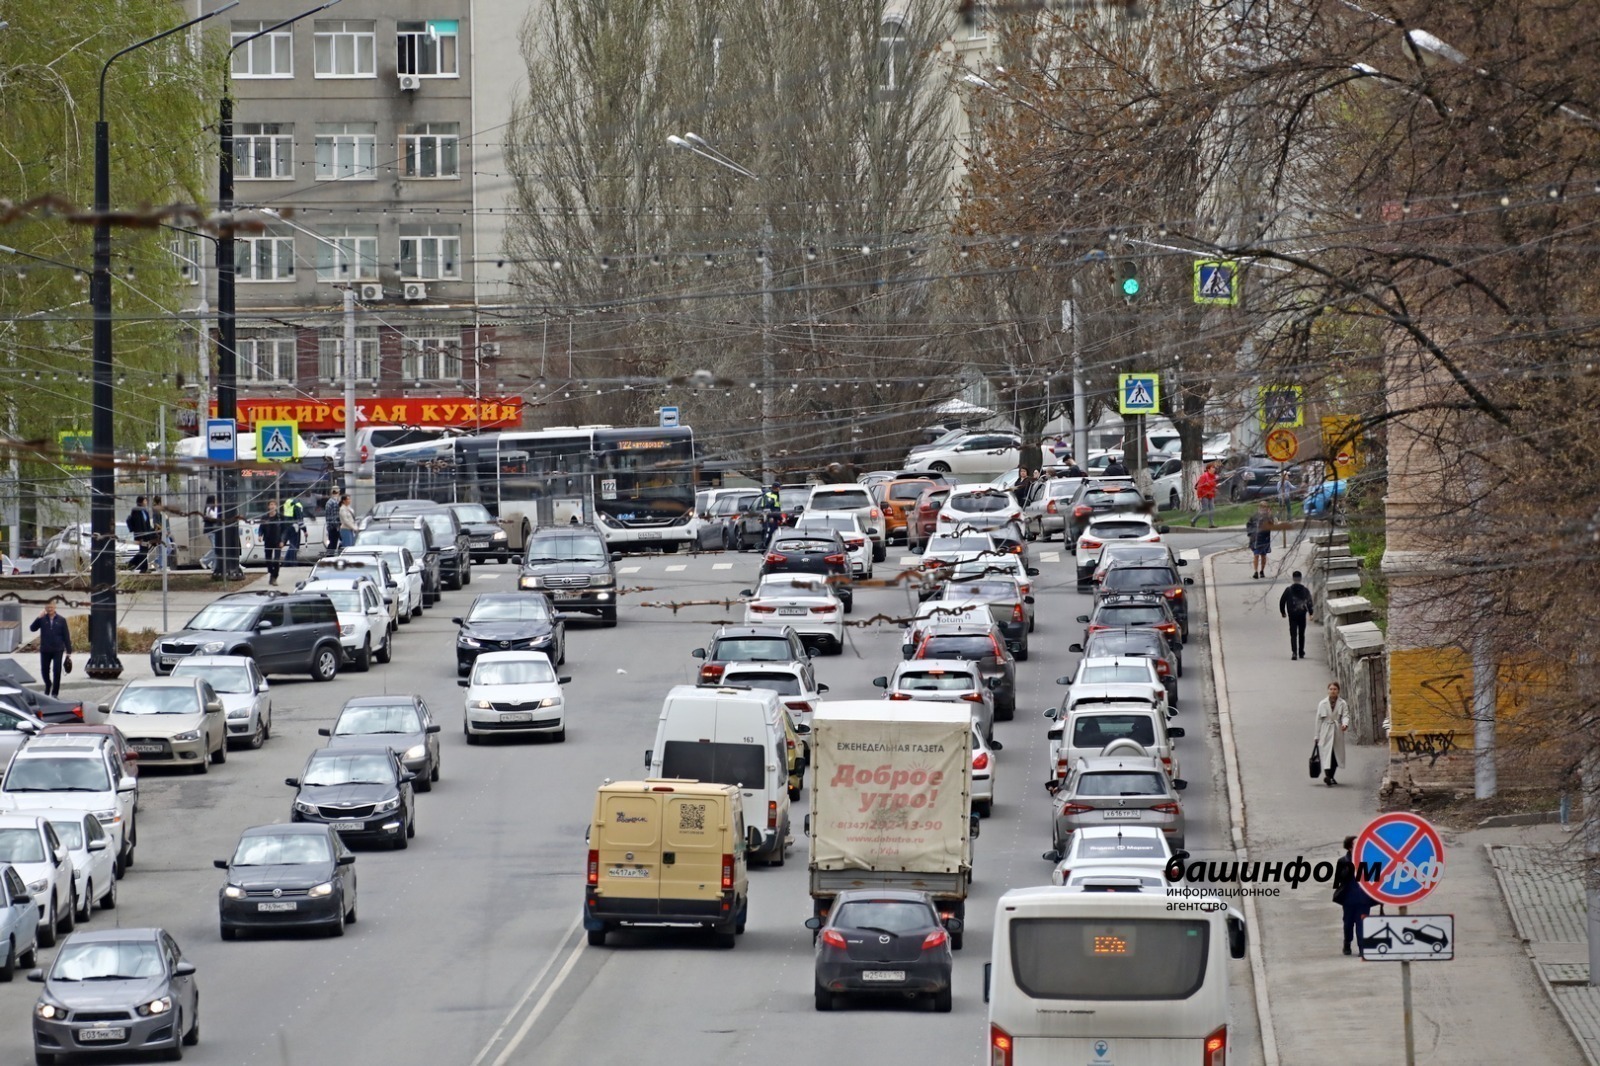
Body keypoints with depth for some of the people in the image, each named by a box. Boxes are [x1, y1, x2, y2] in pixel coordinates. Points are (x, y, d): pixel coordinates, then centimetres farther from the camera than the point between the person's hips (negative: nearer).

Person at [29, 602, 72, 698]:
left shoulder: (61, 620, 0)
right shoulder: (42, 619, 1)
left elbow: (66, 636, 2)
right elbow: (32, 628, -11)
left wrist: (68, 650, -1)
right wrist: (38, 618, -23)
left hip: (57, 650, -1)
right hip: (45, 650, 1)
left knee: (57, 671, -3)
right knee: (44, 671, 8)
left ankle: (55, 693, 7)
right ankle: (48, 685, 37)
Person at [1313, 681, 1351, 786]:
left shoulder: (1342, 704, 5)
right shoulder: (1322, 704, 4)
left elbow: (1345, 716, -4)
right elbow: (1318, 720, 6)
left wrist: (1345, 724, -28)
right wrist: (1317, 736, 6)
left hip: (1337, 733, 2)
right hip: (1325, 733, -2)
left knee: (1336, 756, 8)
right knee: (1326, 754, -15)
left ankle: (1330, 777, 22)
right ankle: (1327, 776, -28)